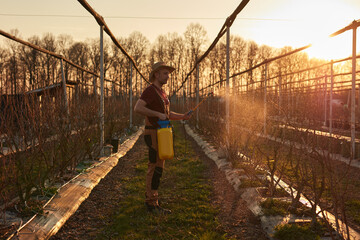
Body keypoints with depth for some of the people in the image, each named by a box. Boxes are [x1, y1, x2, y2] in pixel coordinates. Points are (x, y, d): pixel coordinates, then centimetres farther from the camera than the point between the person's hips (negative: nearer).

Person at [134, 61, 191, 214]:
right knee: (156, 168, -9)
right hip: (154, 134, -10)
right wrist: (158, 114, -27)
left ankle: (150, 196, 23)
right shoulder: (150, 90, -12)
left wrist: (183, 116, 6)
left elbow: (168, 115, 22)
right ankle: (152, 203, -3)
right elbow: (137, 108, -26)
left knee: (156, 167, 13)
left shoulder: (161, 93, 18)